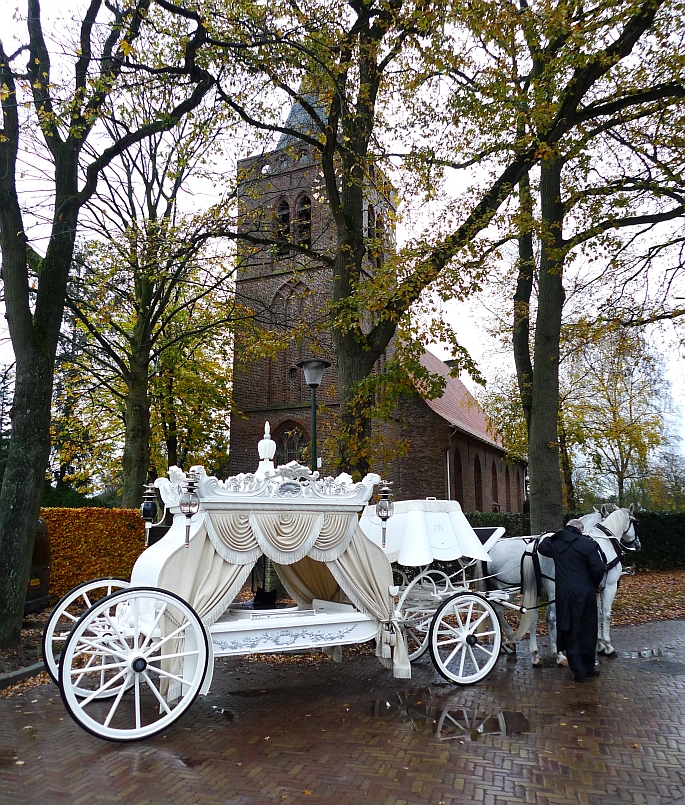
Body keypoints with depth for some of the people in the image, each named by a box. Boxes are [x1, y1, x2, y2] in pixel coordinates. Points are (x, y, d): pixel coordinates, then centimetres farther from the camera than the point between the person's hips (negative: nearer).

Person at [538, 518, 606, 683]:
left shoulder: (555, 543, 3)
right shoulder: (588, 544, -9)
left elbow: (542, 548, 23)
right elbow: (598, 569, -12)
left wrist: (547, 538, 42)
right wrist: (594, 586, 6)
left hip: (563, 594, 2)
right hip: (585, 593, -1)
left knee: (570, 633, 9)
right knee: (588, 631, 16)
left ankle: (578, 672, 12)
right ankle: (588, 667, 27)